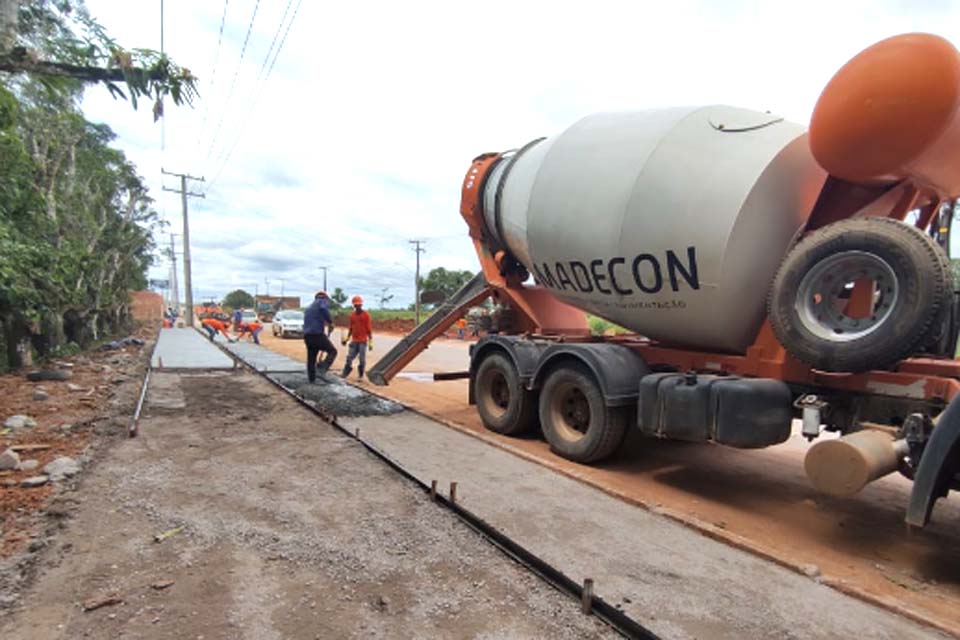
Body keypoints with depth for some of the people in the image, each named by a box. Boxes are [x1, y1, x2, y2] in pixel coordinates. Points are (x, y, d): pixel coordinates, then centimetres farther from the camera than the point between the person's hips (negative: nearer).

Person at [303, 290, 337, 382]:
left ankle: (311, 378, 26)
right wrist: (330, 321, -16)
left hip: (307, 336, 8)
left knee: (311, 358, 18)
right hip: (318, 335, -7)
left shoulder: (309, 307, 28)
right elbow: (323, 309, -21)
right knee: (332, 351, 6)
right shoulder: (324, 301, 4)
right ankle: (322, 368, -14)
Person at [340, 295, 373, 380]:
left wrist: (370, 342, -10)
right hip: (354, 341, 4)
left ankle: (360, 375, 8)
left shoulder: (366, 315, -5)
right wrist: (346, 339, 14)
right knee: (349, 357, 3)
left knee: (362, 359, -1)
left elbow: (369, 329, -6)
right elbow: (351, 328, 18)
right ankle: (345, 373, 11)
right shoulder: (352, 315, 9)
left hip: (363, 341, -4)